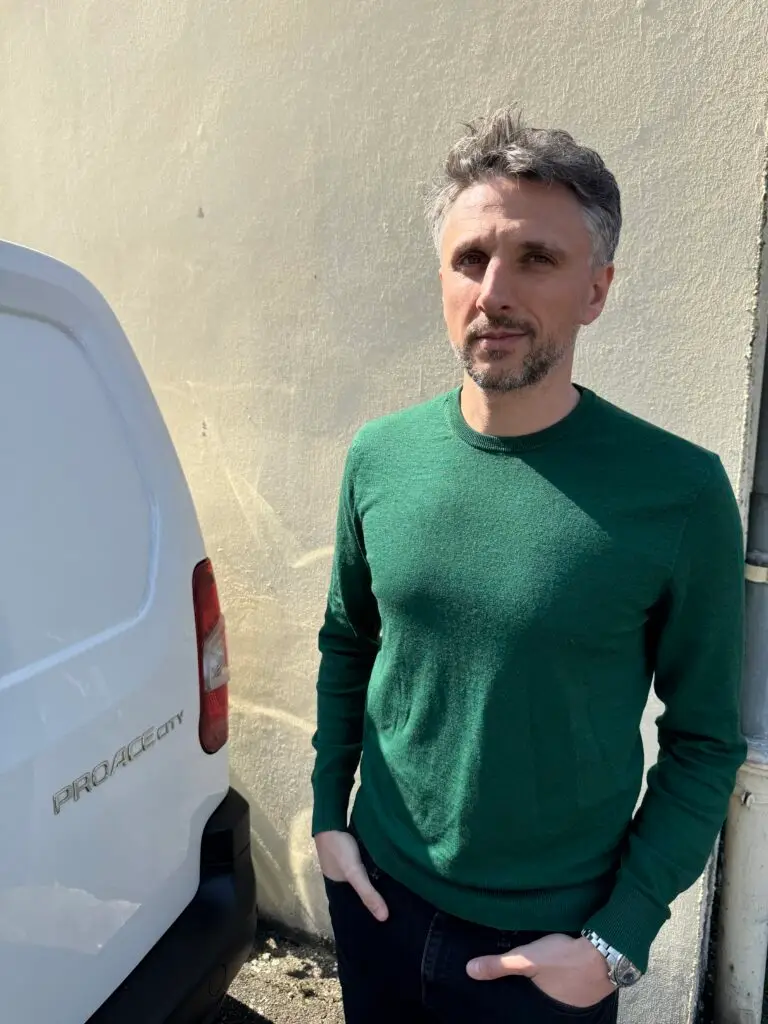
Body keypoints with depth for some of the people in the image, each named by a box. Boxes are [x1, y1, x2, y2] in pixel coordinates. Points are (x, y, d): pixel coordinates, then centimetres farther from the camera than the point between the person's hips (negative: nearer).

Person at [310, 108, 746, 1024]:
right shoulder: (380, 456, -8)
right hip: (377, 895, 4)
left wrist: (622, 940, -10)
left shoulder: (679, 492, -19)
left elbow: (705, 740, -10)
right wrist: (327, 809, 2)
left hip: (550, 941, -3)